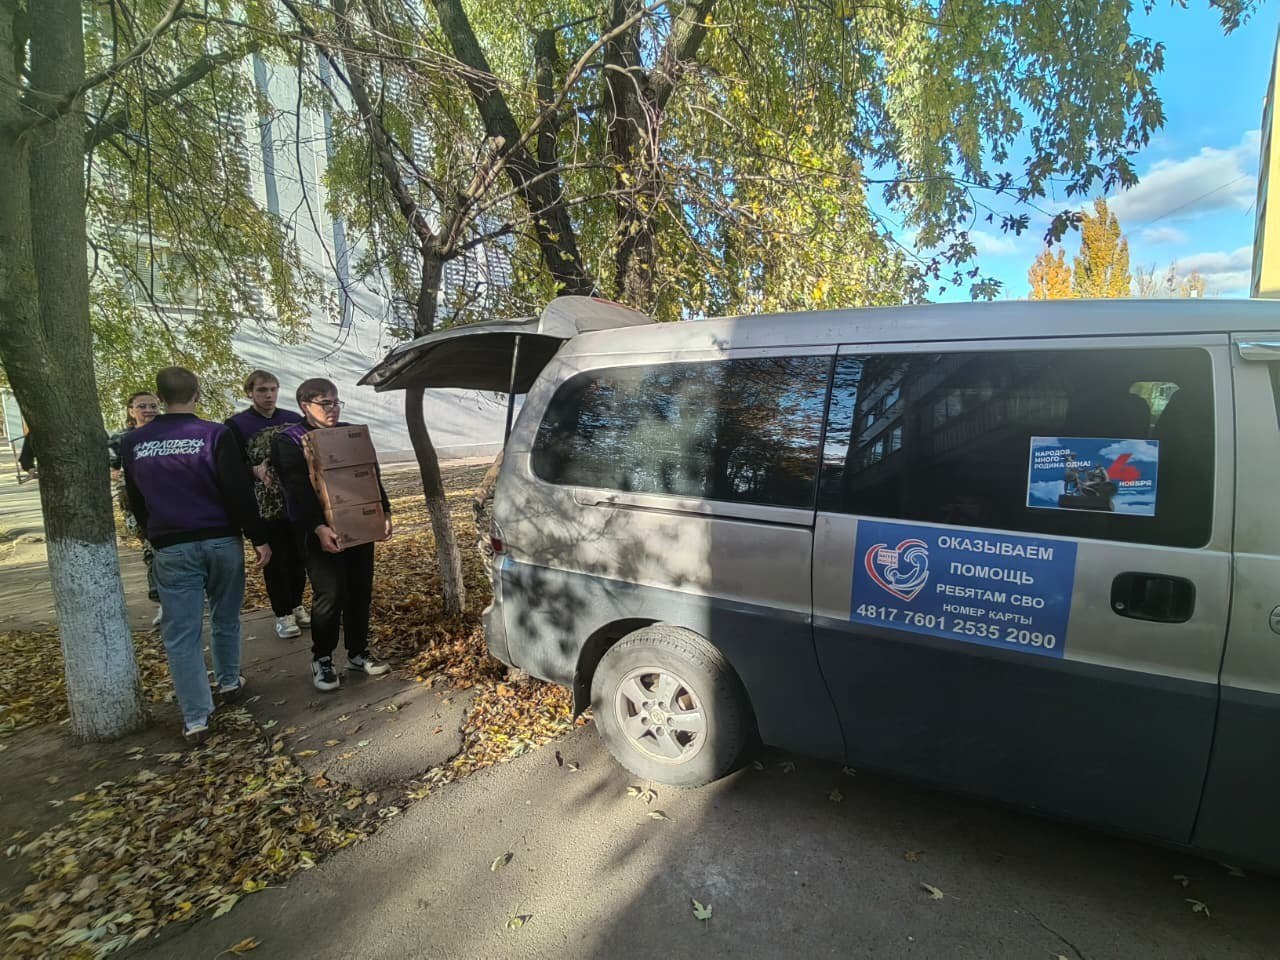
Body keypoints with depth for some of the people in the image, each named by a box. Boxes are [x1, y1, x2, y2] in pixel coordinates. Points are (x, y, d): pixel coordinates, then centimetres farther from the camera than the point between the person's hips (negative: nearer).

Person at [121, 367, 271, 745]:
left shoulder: (132, 442, 3)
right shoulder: (215, 434, -9)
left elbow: (135, 501, 14)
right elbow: (239, 492, -13)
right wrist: (259, 537, -6)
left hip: (171, 549, 1)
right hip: (222, 541, -1)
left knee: (180, 632, 4)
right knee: (225, 619, 18)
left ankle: (196, 718, 4)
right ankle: (229, 683, 33)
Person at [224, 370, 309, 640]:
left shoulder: (294, 419, 6)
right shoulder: (237, 424, -4)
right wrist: (255, 471, -26)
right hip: (264, 506, -3)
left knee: (298, 556, 11)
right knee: (275, 560, 4)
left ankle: (297, 605, 29)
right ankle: (283, 614, 17)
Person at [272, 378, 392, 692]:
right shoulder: (289, 441, -4)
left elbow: (371, 477, 13)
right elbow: (298, 490, -15)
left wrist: (384, 512, 0)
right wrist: (319, 528, -26)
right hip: (321, 533, -5)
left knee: (360, 592, 9)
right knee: (329, 597, -4)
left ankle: (358, 652, 24)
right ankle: (322, 659, 14)